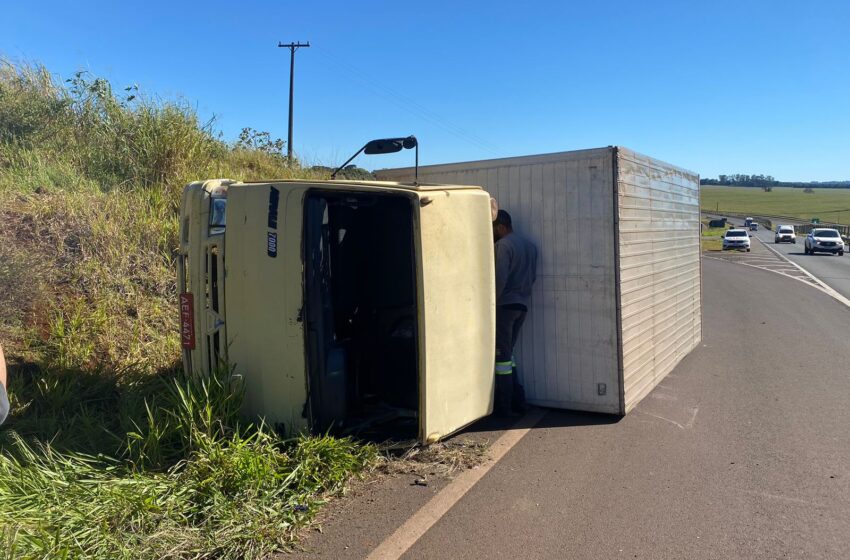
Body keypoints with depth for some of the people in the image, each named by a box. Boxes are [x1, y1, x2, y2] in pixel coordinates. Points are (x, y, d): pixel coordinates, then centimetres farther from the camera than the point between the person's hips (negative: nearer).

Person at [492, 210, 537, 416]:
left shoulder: (504, 245, -12)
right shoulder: (529, 245, 13)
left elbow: (500, 277, -20)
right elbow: (532, 276, 14)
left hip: (505, 305, -8)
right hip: (522, 305, 8)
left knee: (502, 354, -1)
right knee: (508, 353, 17)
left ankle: (503, 406, 5)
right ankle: (517, 400, 18)